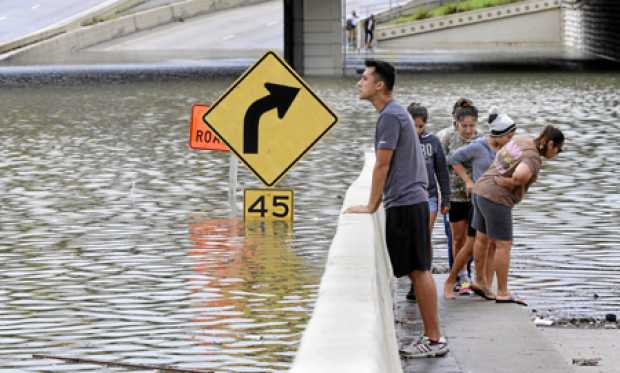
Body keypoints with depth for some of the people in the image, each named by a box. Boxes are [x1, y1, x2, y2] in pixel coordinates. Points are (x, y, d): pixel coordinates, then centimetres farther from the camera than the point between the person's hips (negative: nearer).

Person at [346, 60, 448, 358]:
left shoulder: (390, 116, -14)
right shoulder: (394, 113, 17)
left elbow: (382, 166, -15)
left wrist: (370, 207, -9)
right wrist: (375, 205, 20)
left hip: (405, 204, -10)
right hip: (407, 202, 10)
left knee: (418, 271, -7)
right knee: (418, 270, 11)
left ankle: (434, 339, -4)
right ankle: (431, 336, 14)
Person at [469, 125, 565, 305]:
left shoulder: (524, 140, 6)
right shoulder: (533, 160, -21)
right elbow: (520, 175, -42)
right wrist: (515, 183, -19)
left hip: (482, 191, 10)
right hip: (497, 200, -10)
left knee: (482, 239, 22)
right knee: (504, 245, -1)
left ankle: (480, 281, 37)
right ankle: (503, 293, 3)